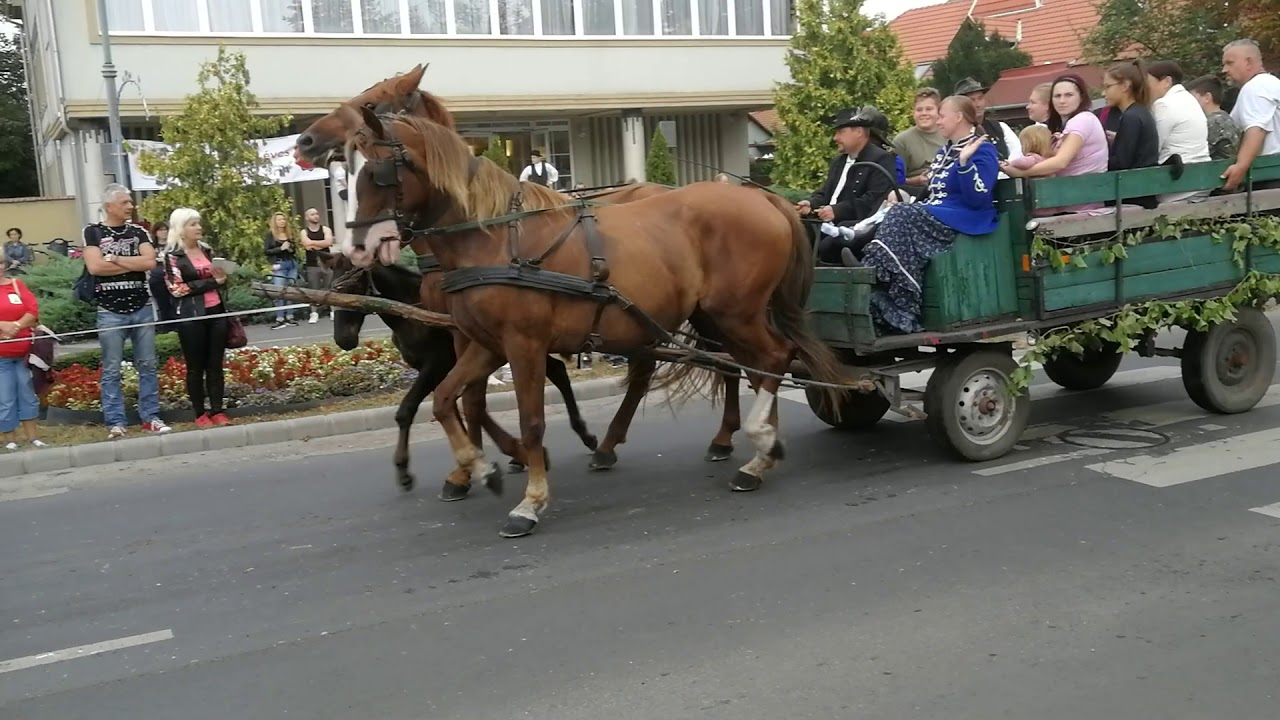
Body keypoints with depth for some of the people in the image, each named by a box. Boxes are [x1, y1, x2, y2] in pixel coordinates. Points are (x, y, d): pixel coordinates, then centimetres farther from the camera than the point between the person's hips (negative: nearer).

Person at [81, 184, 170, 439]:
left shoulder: (138, 232, 9)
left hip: (142, 308, 3)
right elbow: (95, 267, -13)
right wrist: (134, 263, -8)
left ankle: (150, 417, 12)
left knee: (147, 366, 5)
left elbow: (150, 262, -7)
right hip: (110, 312, -3)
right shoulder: (93, 232, 1)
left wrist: (115, 259, -10)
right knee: (111, 370, 1)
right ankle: (115, 422, 5)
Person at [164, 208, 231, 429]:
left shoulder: (207, 250, 14)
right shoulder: (172, 256, -4)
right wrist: (212, 282, -11)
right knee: (196, 366, 1)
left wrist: (222, 278, -1)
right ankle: (200, 414, 8)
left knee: (216, 364, 5)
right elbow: (177, 288, -12)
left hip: (216, 312, 5)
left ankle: (217, 411, 10)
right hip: (191, 316, -5)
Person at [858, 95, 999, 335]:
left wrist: (964, 163, -26)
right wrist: (907, 199, 13)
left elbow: (978, 200, -17)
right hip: (934, 218, 8)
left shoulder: (983, 151, -5)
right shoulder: (946, 150, 23)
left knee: (902, 216, -27)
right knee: (900, 217, -20)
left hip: (964, 222, -8)